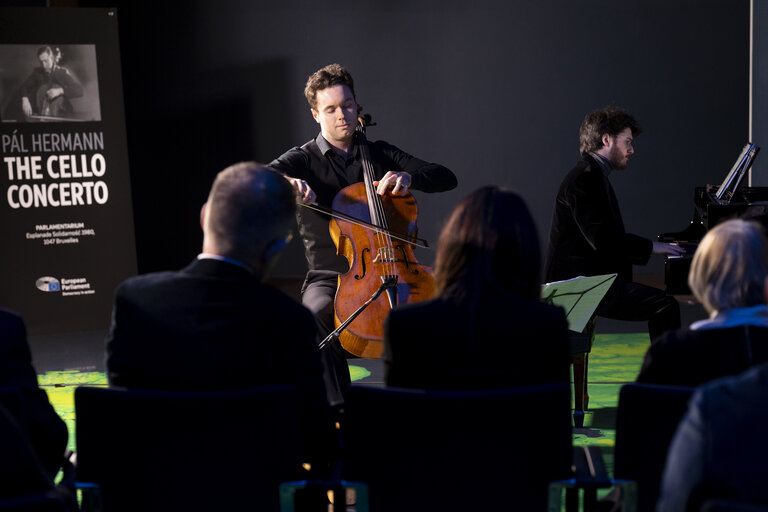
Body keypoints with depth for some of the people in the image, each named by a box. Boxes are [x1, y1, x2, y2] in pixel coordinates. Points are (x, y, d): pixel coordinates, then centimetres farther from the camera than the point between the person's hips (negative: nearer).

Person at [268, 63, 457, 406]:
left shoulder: (380, 154, 14)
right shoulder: (302, 160, 7)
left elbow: (446, 178, 8)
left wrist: (408, 177, -13)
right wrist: (286, 183, -35)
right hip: (329, 277, -2)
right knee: (317, 312, -37)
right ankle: (339, 406, -30)